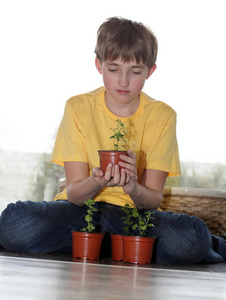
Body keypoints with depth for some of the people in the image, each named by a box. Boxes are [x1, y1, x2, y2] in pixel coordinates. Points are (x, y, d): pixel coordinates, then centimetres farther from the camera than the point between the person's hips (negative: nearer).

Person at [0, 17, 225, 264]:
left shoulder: (162, 116, -3)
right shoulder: (78, 107, -3)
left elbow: (154, 199, -7)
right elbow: (74, 193, -8)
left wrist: (134, 189, -31)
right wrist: (97, 182, -32)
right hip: (82, 207, 3)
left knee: (189, 240, -36)